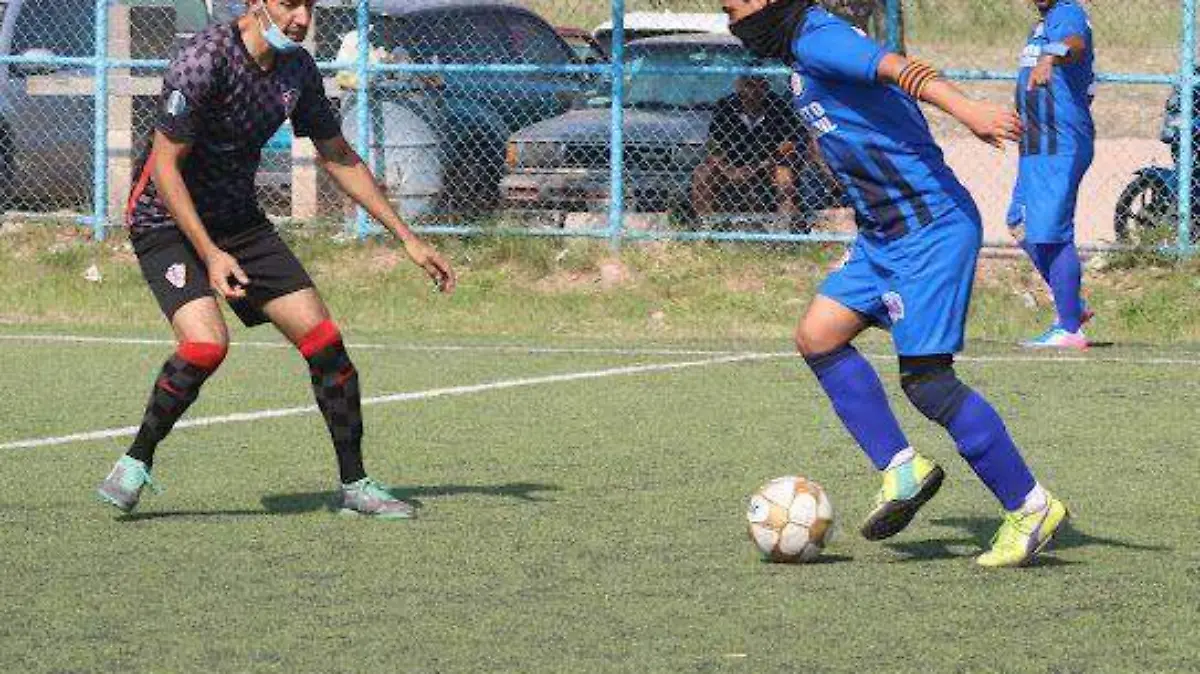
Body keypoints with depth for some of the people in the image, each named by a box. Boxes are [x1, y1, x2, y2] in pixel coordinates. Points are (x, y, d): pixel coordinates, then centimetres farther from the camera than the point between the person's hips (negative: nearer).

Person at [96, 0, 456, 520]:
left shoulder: (298, 68, -1)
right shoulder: (205, 61, -23)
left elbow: (339, 158, 11)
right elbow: (165, 165, -21)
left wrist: (406, 238, 9)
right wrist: (210, 254, -27)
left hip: (239, 219, 7)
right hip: (167, 220, -7)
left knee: (325, 341, -3)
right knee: (207, 343, -28)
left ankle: (355, 485, 10)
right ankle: (136, 464, -8)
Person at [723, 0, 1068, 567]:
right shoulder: (804, 55, 17)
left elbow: (898, 69, -31)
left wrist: (963, 108, -49)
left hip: (931, 231, -10)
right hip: (884, 237, 10)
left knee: (927, 381, -10)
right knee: (817, 336, 4)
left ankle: (1031, 508, -2)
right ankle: (902, 468, 6)